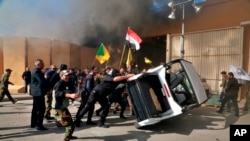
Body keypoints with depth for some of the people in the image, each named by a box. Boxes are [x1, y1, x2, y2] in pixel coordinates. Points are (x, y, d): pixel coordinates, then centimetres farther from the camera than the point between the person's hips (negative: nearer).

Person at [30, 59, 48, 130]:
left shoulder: (35, 71, 15)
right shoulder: (37, 71, -17)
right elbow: (42, 82, -24)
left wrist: (46, 88, 7)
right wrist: (47, 88, -9)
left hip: (36, 92, 11)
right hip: (39, 92, -11)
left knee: (35, 108, 17)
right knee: (41, 109, -8)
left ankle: (33, 123, 26)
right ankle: (39, 125, -5)